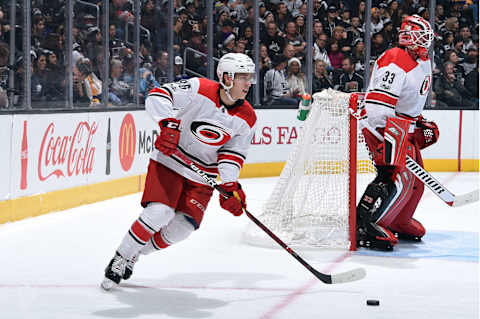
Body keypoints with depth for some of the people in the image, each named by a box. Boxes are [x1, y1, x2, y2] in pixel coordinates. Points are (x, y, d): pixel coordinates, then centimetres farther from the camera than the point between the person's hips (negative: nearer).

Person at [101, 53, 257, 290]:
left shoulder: (246, 119, -4)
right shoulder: (200, 89, -18)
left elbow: (233, 153, -1)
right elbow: (158, 96, -22)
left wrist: (230, 186, -15)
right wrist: (169, 125, -38)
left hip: (202, 175, 5)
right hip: (169, 161, -5)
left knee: (183, 226, -6)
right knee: (159, 213, -21)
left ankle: (135, 253, 17)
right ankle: (120, 259, -3)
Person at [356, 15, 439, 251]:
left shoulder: (424, 63, 13)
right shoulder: (395, 61, -20)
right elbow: (379, 102, -27)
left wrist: (422, 124, 20)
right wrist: (389, 134, -33)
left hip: (405, 127, 10)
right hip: (382, 125, -10)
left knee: (415, 177, 15)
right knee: (397, 176, -22)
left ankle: (399, 222, 34)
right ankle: (364, 227, -23)